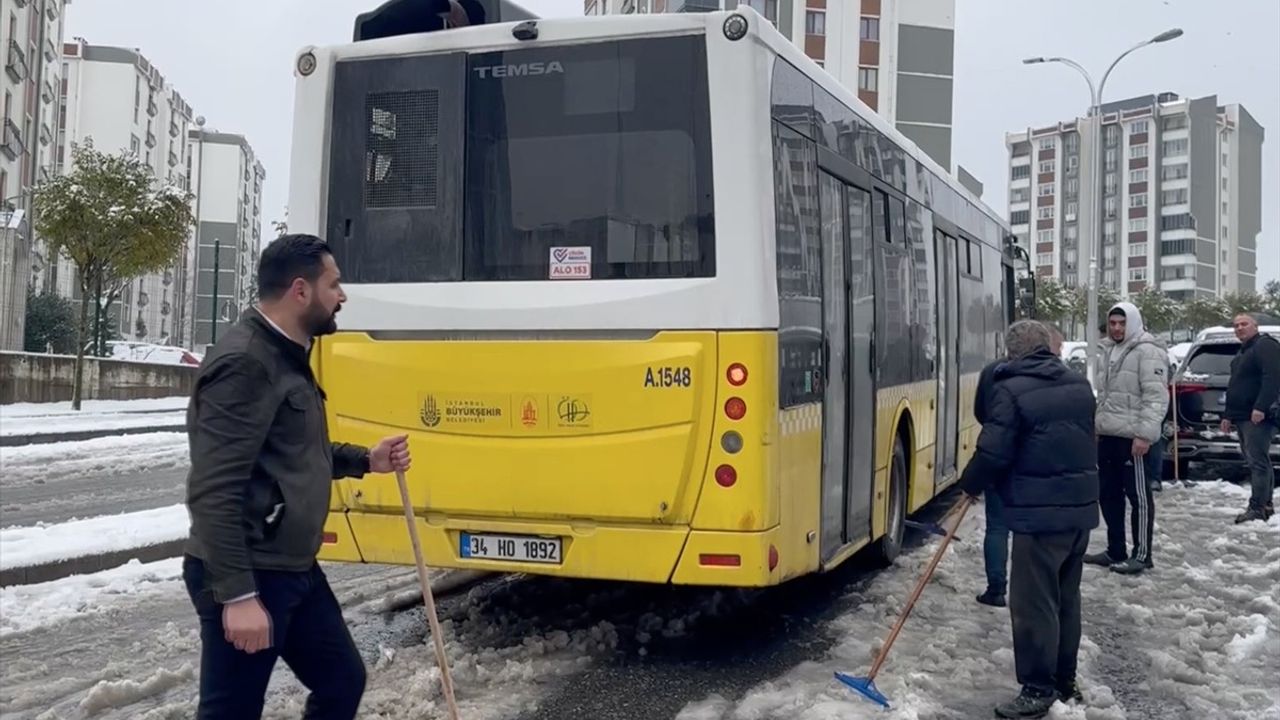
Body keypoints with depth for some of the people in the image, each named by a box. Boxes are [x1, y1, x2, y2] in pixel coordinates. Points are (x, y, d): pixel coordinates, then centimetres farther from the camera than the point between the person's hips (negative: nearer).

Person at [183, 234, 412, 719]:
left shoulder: (286, 357, 14)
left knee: (342, 680, 17)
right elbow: (214, 492, -25)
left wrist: (365, 460, 11)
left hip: (294, 570, 10)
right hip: (247, 577, -10)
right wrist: (237, 594, -26)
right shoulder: (245, 363, -19)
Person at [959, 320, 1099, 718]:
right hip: (1080, 508, 8)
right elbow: (1084, 440, 17)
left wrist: (970, 483, 4)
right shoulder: (1079, 384, 10)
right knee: (1066, 597, 18)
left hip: (1039, 513, -8)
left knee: (1034, 603, 0)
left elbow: (993, 453, -14)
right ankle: (1065, 680, 28)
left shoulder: (1010, 390, -13)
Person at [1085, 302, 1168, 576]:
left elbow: (1156, 396, -18)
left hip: (1133, 437, -9)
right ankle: (1115, 550, 24)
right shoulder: (1106, 351, 16)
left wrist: (1145, 433, -23)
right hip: (1107, 435, 9)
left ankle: (1142, 555, 5)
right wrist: (1095, 426, 19)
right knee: (1108, 494, 14)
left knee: (1139, 496, -2)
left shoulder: (1147, 351, -11)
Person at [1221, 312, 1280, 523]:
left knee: (1258, 461, -12)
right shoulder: (1242, 352, 25)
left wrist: (1261, 407, -28)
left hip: (1258, 417, -10)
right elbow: (1235, 386, 29)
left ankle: (1257, 507, -14)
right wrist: (1228, 415, 24)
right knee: (1256, 461, 13)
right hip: (1242, 417, 10)